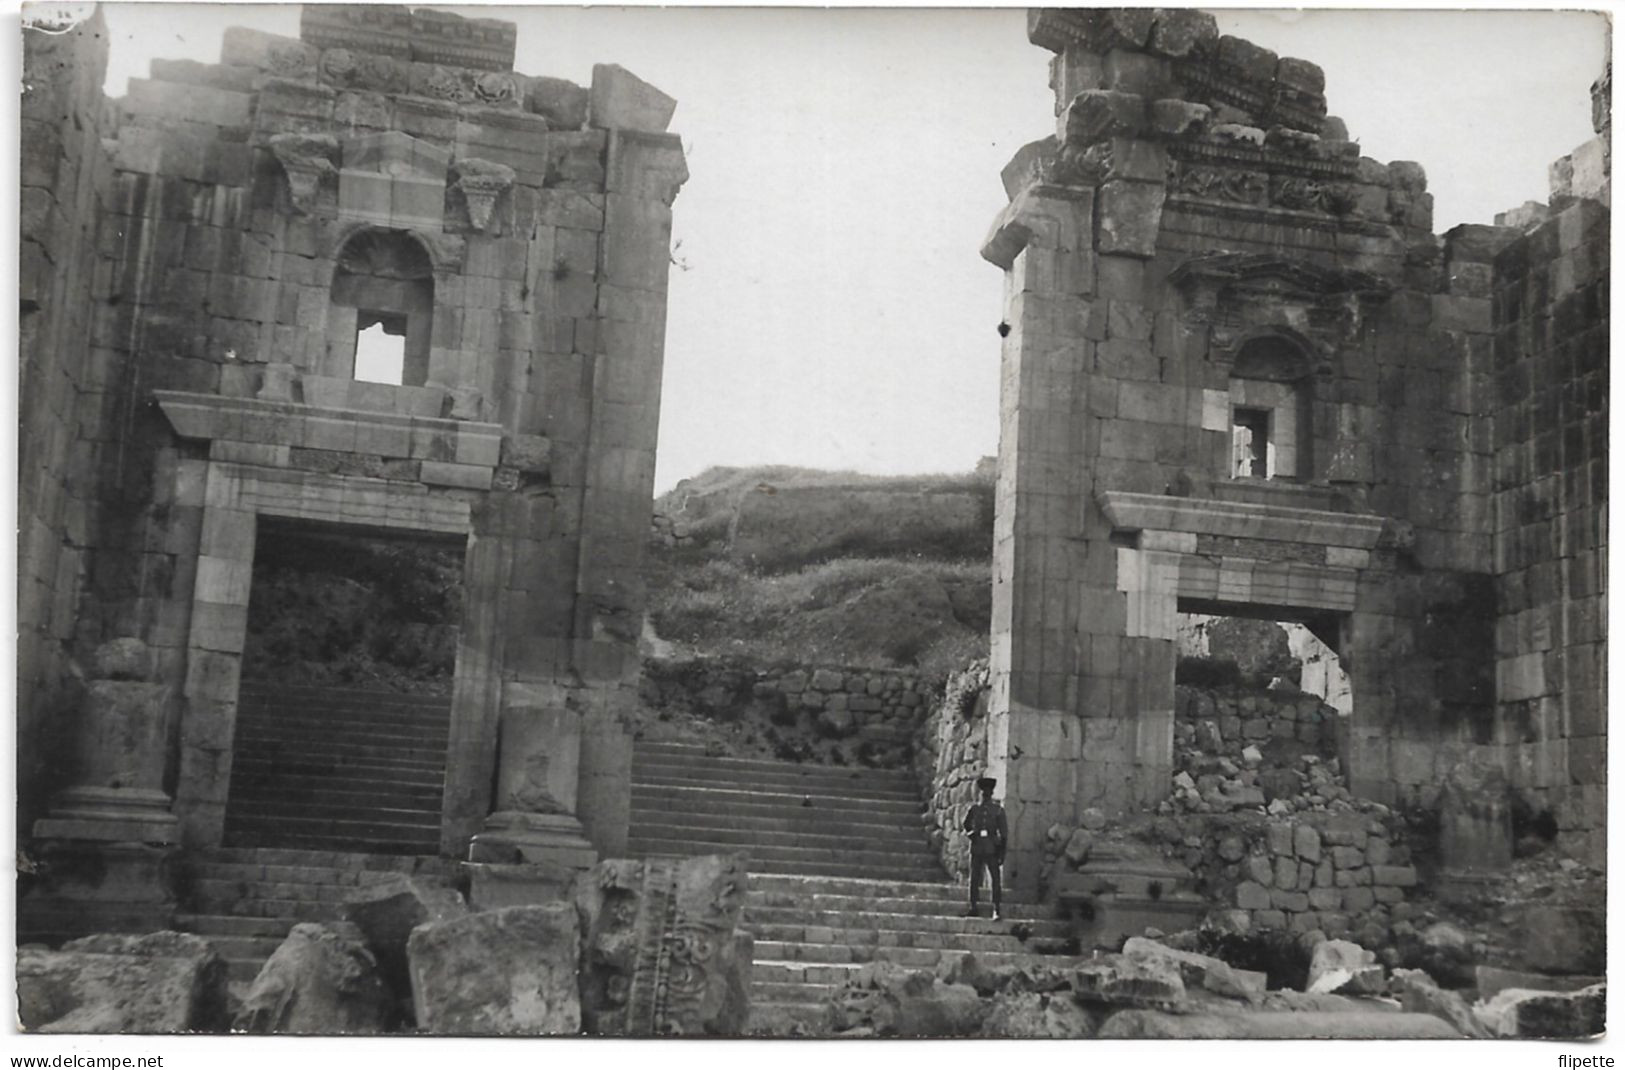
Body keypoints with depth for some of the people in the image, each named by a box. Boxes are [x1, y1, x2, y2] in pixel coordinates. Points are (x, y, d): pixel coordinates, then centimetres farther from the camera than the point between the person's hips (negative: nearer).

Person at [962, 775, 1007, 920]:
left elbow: (1004, 833, 4)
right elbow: (966, 825, 22)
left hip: (992, 849, -2)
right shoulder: (974, 809, 7)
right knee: (974, 879, 4)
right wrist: (972, 833, 3)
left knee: (995, 880, -6)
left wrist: (1002, 853, 0)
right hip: (976, 848, 2)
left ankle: (996, 911, -4)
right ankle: (973, 908, 11)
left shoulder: (998, 810, 2)